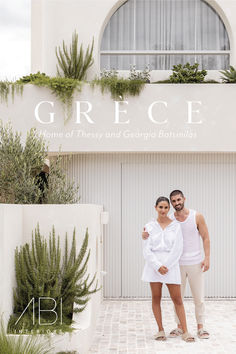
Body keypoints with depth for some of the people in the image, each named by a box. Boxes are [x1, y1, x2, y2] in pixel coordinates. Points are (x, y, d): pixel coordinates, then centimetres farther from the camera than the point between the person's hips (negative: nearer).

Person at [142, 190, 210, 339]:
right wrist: (146, 235, -20)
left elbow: (206, 238, 0)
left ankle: (200, 327, 16)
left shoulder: (197, 217, -2)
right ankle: (180, 327, 19)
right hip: (177, 264, 2)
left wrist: (207, 258, -8)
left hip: (195, 264, -1)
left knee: (199, 298, 3)